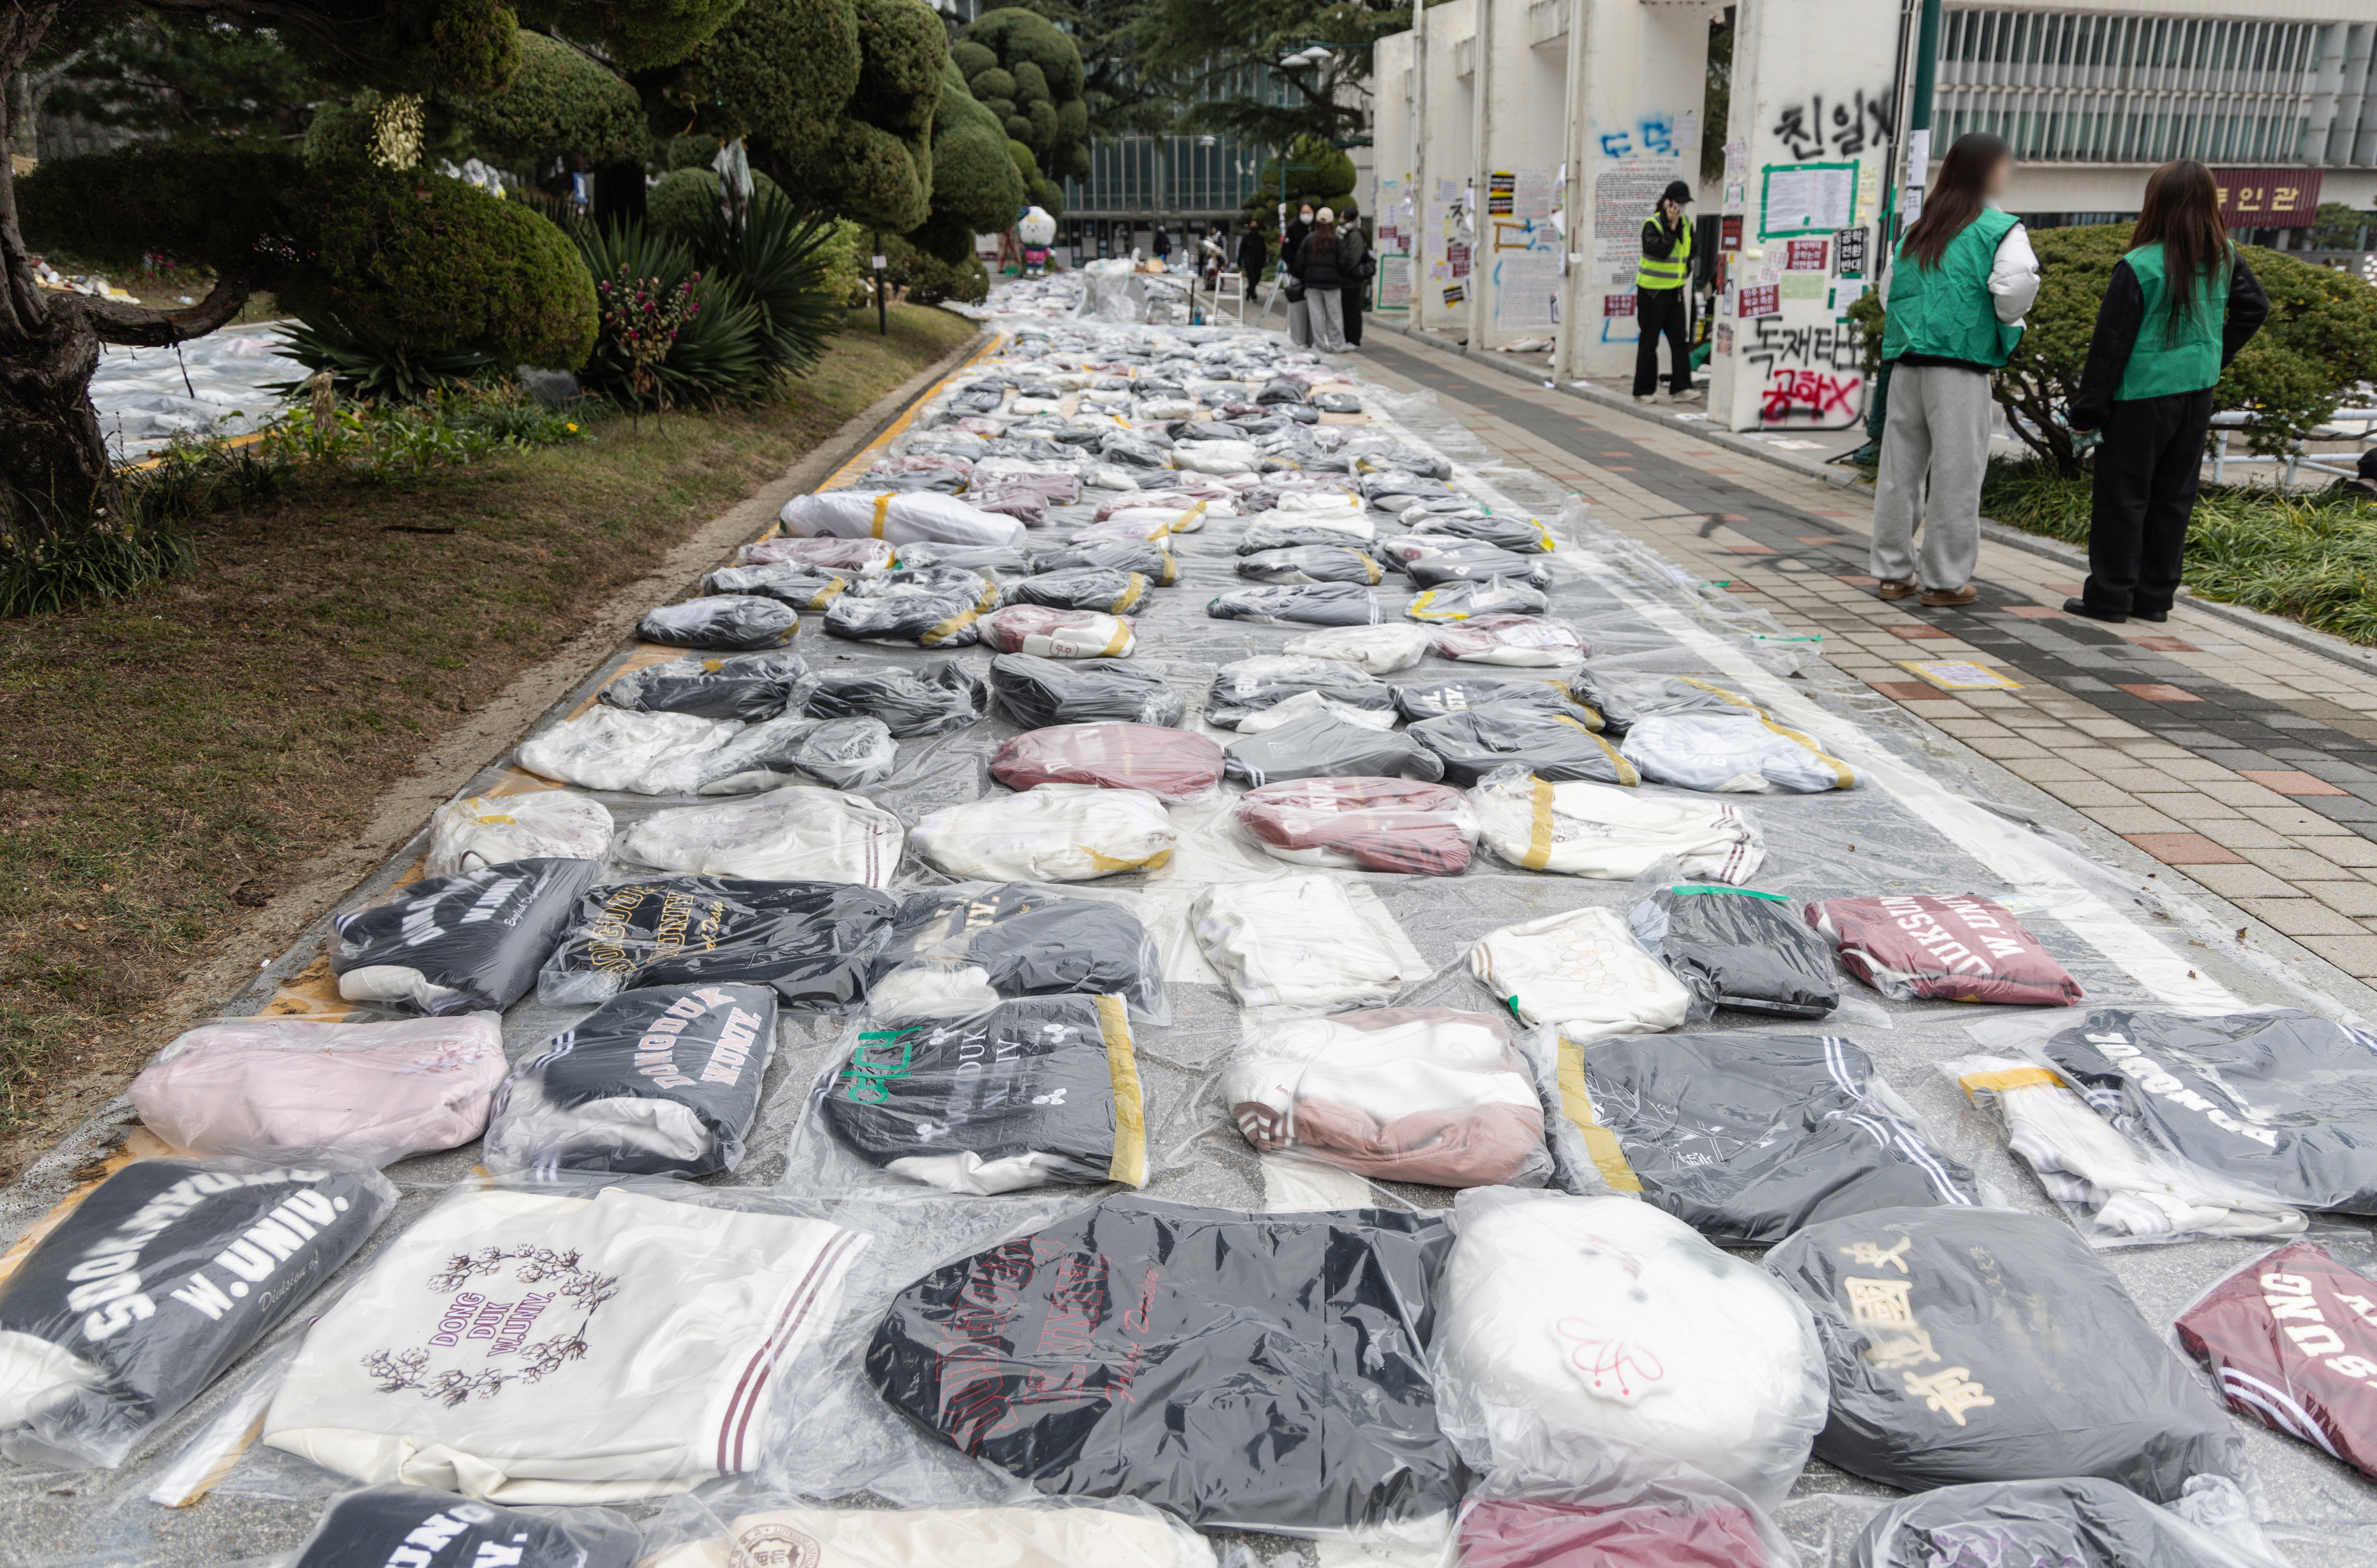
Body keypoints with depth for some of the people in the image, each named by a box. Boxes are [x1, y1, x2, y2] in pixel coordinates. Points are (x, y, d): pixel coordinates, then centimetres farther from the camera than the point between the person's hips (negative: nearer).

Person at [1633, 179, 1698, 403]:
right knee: (1649, 342, 0)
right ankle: (1643, 391, 8)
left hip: (1676, 291, 6)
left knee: (1680, 340, -1)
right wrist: (1671, 227, -21)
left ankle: (1680, 388, -1)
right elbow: (1660, 250, -25)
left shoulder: (1686, 224, 9)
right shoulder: (1652, 224, -11)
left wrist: (1685, 274, 13)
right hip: (1652, 292, -6)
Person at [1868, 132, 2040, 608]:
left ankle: (1893, 571, 16)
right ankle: (1946, 578, 5)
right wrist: (2008, 322, 1)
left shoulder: (1918, 229, 16)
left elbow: (1890, 287, 17)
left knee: (1899, 467, 10)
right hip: (1962, 365, -6)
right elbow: (2016, 284, -17)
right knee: (1956, 472, 1)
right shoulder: (2000, 228, -3)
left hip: (1907, 360, 6)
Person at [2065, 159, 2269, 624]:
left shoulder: (2139, 267, -16)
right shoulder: (2224, 259, 3)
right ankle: (2156, 596, 18)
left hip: (2142, 396, -6)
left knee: (2122, 497, 2)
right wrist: (2216, 355, 20)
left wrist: (2088, 408, -8)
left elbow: (2110, 344, -13)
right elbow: (2255, 307, 16)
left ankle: (2109, 596, 4)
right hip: (2197, 394, 6)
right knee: (2173, 498, 12)